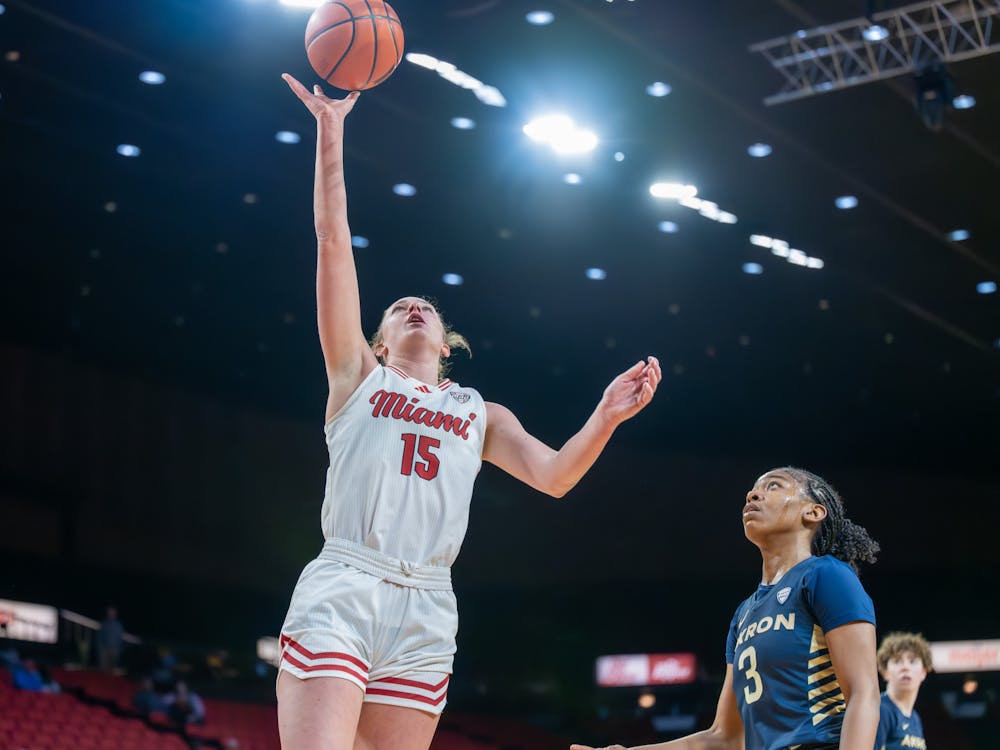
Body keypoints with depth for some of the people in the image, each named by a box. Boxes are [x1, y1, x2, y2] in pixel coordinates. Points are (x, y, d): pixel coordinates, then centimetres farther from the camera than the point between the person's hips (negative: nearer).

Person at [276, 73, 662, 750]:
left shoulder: (482, 414, 25)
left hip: (424, 616, 3)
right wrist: (331, 135, 6)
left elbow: (554, 476, 9)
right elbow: (333, 240, 11)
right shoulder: (359, 377, 18)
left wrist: (606, 417, -8)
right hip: (339, 594, -3)